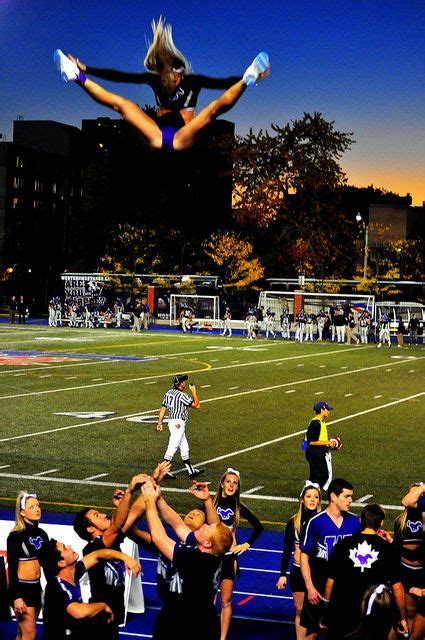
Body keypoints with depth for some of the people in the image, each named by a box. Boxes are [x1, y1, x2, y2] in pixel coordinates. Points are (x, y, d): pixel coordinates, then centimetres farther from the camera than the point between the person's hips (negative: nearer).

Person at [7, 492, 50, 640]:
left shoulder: (41, 534, 8)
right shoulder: (16, 536, -10)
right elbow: (12, 567, -13)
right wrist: (16, 597, -17)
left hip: (36, 587, 6)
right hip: (21, 587, -6)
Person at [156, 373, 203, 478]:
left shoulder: (168, 393, 9)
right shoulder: (182, 395, -16)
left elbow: (163, 409, 10)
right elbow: (196, 405, -10)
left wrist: (159, 422, 13)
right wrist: (193, 392, -3)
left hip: (171, 421, 9)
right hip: (178, 423, -9)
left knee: (184, 447, 14)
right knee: (173, 446, -7)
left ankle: (191, 470, 20)